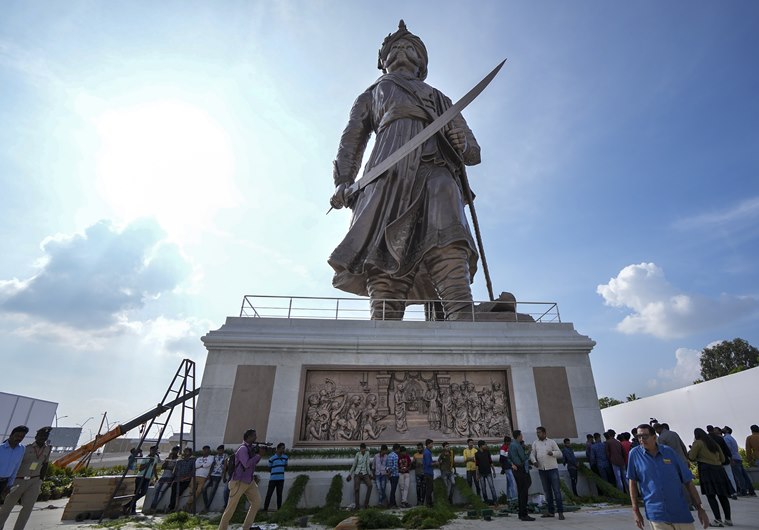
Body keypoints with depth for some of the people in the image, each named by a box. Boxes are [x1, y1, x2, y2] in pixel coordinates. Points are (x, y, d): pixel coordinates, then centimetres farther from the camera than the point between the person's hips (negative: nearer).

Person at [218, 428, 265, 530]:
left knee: (257, 502, 5)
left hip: (250, 481, 8)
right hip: (239, 482, -8)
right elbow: (247, 464, -28)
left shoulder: (251, 448, 6)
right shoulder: (243, 448, -18)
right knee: (231, 507, 2)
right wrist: (259, 455, -24)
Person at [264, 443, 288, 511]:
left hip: (281, 479, 4)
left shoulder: (285, 457, 4)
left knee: (279, 494, 8)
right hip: (273, 479, -3)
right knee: (269, 494, -1)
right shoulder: (272, 458, -9)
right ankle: (265, 508, 8)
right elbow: (269, 468, 4)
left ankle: (279, 508, 14)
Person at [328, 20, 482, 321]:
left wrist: (466, 147, 3)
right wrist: (343, 181, 1)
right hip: (392, 169, -1)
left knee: (447, 244, -28)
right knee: (385, 262, -23)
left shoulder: (439, 99, 43)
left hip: (438, 170, 2)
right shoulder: (373, 94, 40)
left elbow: (471, 151, 30)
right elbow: (352, 138, 21)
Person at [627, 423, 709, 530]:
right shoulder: (634, 454, -5)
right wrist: (635, 510, -2)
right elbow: (632, 481, 0)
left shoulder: (668, 451, -1)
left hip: (681, 512, 2)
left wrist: (700, 508, 4)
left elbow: (688, 480, 6)